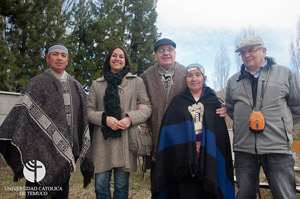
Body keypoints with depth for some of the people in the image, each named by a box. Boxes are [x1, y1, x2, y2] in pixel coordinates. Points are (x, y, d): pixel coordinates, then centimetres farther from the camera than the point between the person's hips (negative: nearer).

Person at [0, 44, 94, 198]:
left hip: (65, 151, 4)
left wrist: (86, 155, 7)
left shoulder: (76, 87, 12)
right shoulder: (37, 83, 3)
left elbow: (84, 118, 11)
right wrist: (17, 147, -20)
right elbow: (23, 112, -8)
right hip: (41, 150, -3)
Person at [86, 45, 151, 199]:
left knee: (121, 186, 6)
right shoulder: (97, 84, 12)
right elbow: (89, 110, 8)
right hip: (102, 141, 1)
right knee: (101, 185, 4)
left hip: (125, 141, -1)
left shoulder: (137, 82, 9)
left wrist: (131, 118, -12)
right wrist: (104, 118, -11)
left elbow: (147, 107, 5)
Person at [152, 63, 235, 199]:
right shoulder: (177, 101, 8)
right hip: (184, 157, -1)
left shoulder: (213, 101, 9)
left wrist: (202, 145, -10)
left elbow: (220, 132, 4)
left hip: (208, 159, 1)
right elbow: (170, 129, 0)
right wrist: (190, 146, -11)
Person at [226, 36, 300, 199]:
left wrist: (280, 125, 8)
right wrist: (246, 124, 12)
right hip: (244, 148, 3)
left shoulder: (285, 73, 7)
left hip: (277, 147, -2)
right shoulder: (233, 81, 13)